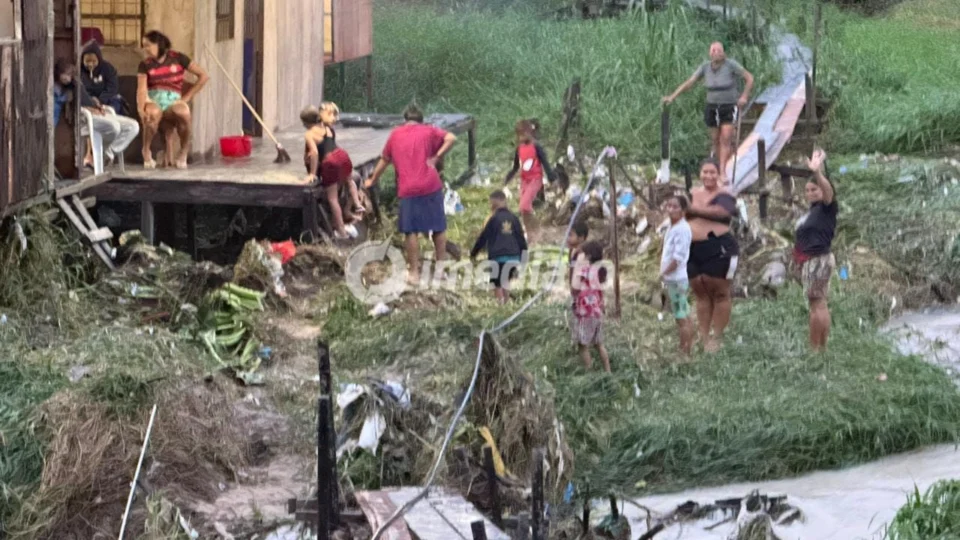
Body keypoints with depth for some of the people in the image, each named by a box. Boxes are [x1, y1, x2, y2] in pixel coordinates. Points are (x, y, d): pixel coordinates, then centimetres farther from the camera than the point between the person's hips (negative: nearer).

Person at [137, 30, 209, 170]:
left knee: (183, 112, -37)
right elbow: (141, 89, -7)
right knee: (153, 113, -38)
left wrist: (187, 97, -1)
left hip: (173, 100, 0)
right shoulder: (145, 65, 7)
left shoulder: (177, 58, 4)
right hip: (153, 100, 0)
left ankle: (183, 153, -12)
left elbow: (204, 76, 3)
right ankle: (146, 152, -13)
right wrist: (141, 110, -27)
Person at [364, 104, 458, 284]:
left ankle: (414, 272, 3)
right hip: (431, 186, 0)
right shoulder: (428, 131, 9)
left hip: (408, 190, 0)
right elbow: (451, 138, -8)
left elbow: (384, 160, 24)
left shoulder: (396, 134, 14)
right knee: (439, 228, 12)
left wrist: (372, 180, 36)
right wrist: (436, 157, -5)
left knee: (410, 231, 3)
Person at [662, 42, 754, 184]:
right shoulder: (705, 67, -4)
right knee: (716, 140, 8)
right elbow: (689, 83, -2)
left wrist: (744, 96, -19)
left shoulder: (731, 64, -15)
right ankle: (723, 169, 24)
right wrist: (672, 97, -9)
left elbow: (749, 78, -8)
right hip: (712, 107, 4)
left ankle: (722, 173, -13)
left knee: (725, 139, -12)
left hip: (729, 108, -4)